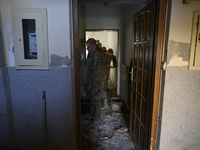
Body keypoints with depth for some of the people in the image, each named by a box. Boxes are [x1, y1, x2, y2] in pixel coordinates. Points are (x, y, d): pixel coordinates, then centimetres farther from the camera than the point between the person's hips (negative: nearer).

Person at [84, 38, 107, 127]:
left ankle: (97, 119, 15)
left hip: (95, 83, -9)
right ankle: (92, 115, 35)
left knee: (96, 101, 2)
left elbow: (96, 72, -23)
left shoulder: (96, 56, -18)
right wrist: (87, 83, 20)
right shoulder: (91, 55, 14)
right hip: (90, 81, 10)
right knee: (92, 99, 19)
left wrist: (91, 84, -22)